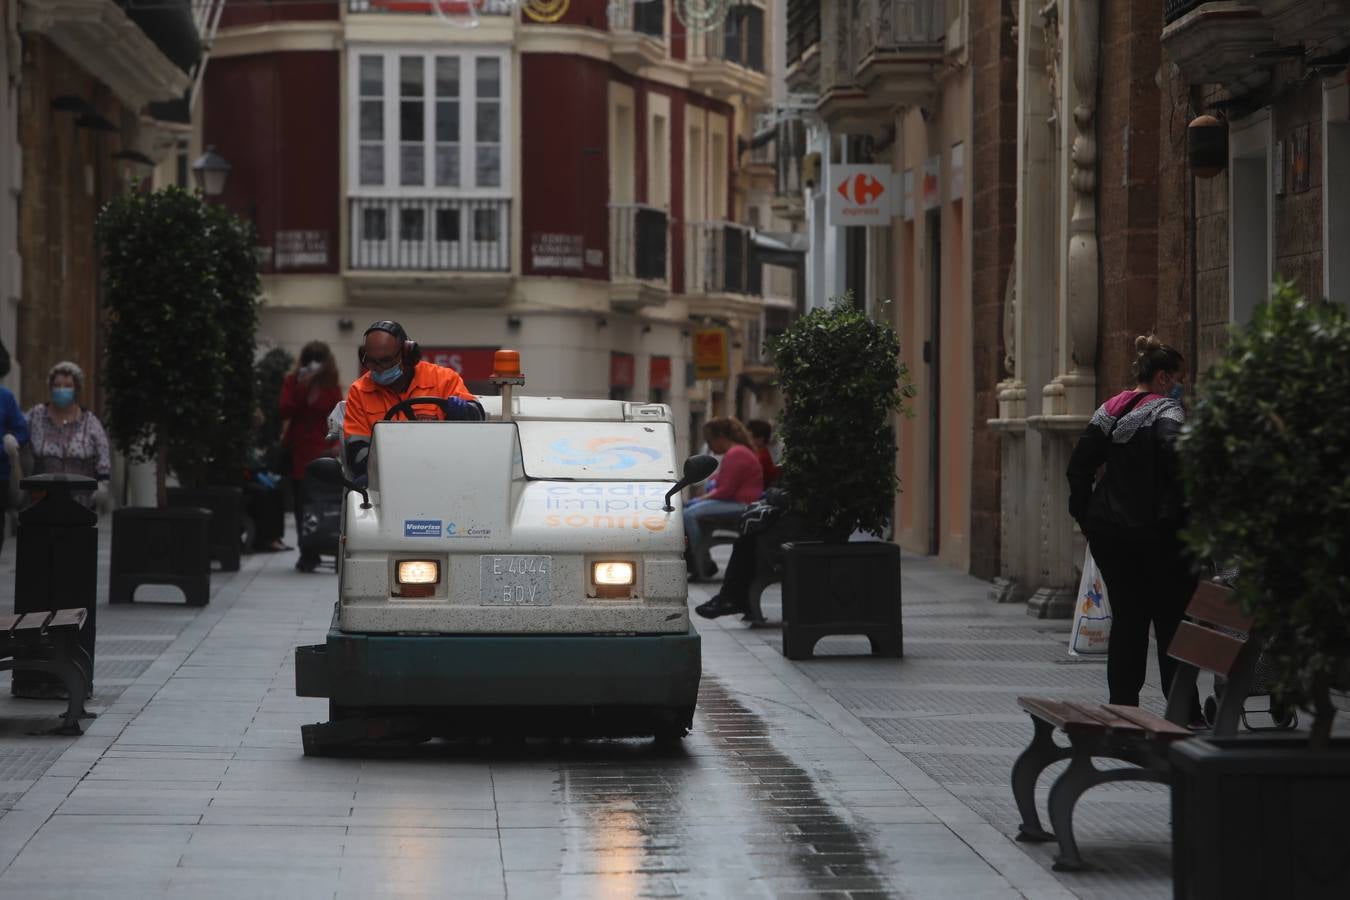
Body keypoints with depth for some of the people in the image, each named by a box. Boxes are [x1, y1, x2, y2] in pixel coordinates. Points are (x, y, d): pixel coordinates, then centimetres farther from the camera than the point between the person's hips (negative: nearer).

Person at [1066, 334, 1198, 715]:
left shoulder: (1109, 411, 11)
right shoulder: (1166, 412, -11)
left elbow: (1078, 465, 12)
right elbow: (1179, 465, -25)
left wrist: (1085, 515, 16)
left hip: (1107, 530, 7)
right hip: (1155, 534, -7)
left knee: (1126, 619, 12)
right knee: (1172, 620, 0)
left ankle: (1122, 707, 12)